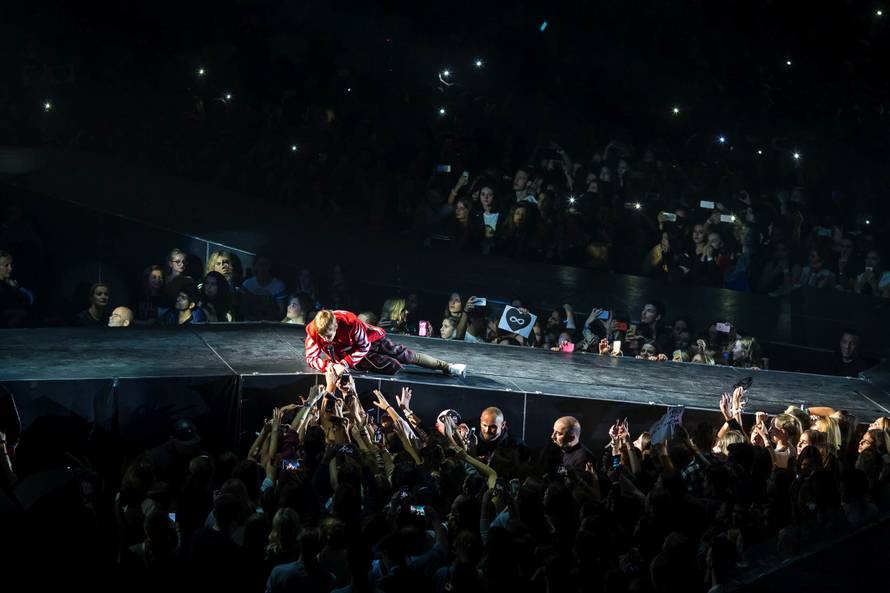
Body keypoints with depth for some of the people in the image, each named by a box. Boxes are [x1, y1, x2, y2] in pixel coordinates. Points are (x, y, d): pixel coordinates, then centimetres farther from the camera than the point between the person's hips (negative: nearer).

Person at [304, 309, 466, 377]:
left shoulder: (350, 321, -37)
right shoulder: (313, 331, -30)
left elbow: (364, 346, -25)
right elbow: (311, 358, -25)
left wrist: (345, 364, -36)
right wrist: (330, 366, -45)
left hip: (370, 340, -1)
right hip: (350, 355, 1)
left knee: (406, 355, 1)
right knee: (394, 367, -15)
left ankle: (447, 366, 14)